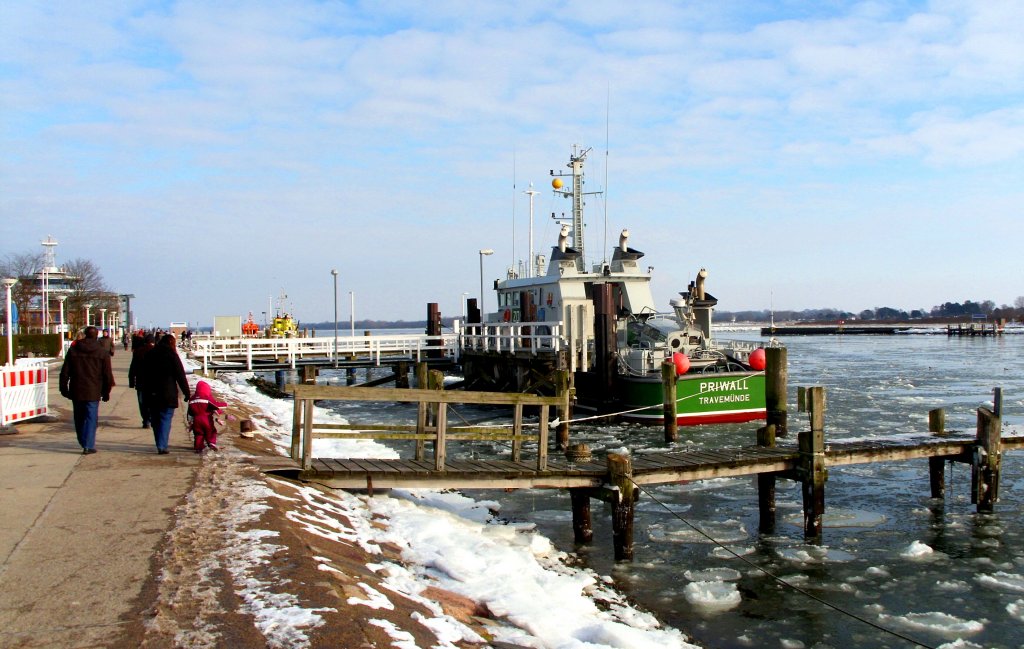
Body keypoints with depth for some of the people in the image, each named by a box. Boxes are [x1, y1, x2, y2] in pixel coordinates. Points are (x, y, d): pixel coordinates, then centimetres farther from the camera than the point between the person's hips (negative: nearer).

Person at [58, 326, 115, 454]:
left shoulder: (73, 350, 4)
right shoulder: (102, 353, -2)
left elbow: (64, 372, 6)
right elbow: (107, 375, -1)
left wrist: (64, 389, 14)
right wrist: (106, 393, 8)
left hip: (76, 391, 3)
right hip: (93, 392, -2)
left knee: (79, 418, 16)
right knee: (91, 418, 0)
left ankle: (84, 443, 26)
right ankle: (88, 446, -5)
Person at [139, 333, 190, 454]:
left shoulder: (149, 354, 11)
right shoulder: (171, 354, -5)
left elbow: (141, 375, 15)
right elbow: (180, 375, -7)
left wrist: (145, 390, 20)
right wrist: (186, 392, -3)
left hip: (151, 394, 5)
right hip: (167, 394, -5)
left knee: (155, 420, 15)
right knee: (165, 419, -3)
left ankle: (160, 445, 22)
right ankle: (162, 446, -11)